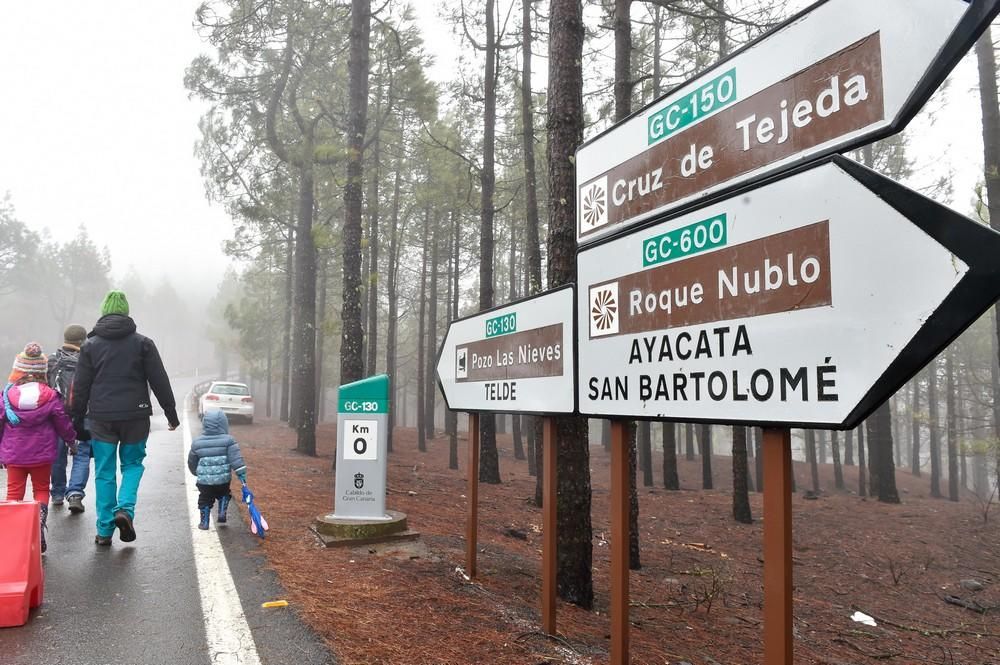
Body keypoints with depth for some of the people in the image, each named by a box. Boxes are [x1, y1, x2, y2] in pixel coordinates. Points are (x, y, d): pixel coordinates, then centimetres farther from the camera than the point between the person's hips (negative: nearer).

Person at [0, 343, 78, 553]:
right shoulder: (50, 396, -10)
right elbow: (62, 423, -2)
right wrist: (72, 438, 18)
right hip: (42, 454, -1)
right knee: (41, 489, 12)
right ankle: (40, 518, -9)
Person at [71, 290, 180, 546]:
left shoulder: (90, 345, 4)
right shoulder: (143, 343, 0)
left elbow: (81, 387, 5)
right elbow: (160, 381, -1)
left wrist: (77, 420, 12)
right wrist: (171, 412, 6)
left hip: (101, 418, 1)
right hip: (135, 417, -1)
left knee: (104, 472, 8)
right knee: (133, 463, 15)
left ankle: (105, 530, 11)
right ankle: (125, 509, -7)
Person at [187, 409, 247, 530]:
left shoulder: (197, 443, 0)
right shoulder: (228, 440, -8)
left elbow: (192, 461, 13)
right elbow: (236, 458, -14)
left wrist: (196, 472, 31)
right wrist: (241, 473, -11)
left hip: (204, 480, 0)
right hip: (223, 479, 0)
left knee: (205, 500, 15)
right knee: (224, 495, 25)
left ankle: (204, 522, 17)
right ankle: (222, 514, 12)